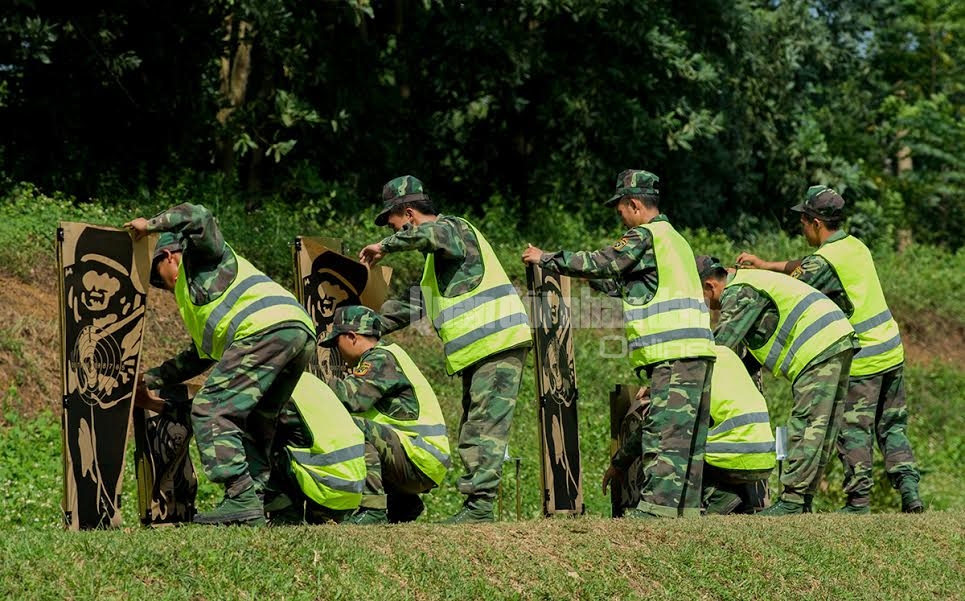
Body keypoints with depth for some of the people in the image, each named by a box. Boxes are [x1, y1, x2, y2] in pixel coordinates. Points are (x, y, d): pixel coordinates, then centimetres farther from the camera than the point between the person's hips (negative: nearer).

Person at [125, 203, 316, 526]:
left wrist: (151, 224, 10)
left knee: (210, 409, -11)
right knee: (251, 424, 15)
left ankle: (241, 498, -22)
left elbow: (198, 216, -2)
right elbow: (200, 357, 46)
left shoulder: (199, 258, 19)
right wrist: (150, 379, 49)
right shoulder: (198, 293, 43)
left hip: (265, 328, -10)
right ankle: (255, 504, 4)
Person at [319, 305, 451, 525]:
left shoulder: (382, 359, -10)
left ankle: (372, 510, -26)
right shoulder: (379, 359, 21)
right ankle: (404, 505, 19)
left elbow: (354, 397, -25)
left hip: (421, 462, -10)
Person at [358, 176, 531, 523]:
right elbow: (417, 305, 33)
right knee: (472, 432, 9)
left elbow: (428, 233, -30)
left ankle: (480, 505, -20)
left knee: (485, 427, -15)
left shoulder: (453, 228, -4)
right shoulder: (438, 253, 27)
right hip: (480, 351, 11)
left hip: (498, 341, -11)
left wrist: (385, 246, -15)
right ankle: (475, 505, 8)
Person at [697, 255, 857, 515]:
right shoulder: (748, 283, 24)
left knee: (806, 425, -13)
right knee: (821, 429, 8)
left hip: (820, 347, -11)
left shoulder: (738, 293, -9)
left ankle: (793, 500, -17)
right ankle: (804, 500, 10)